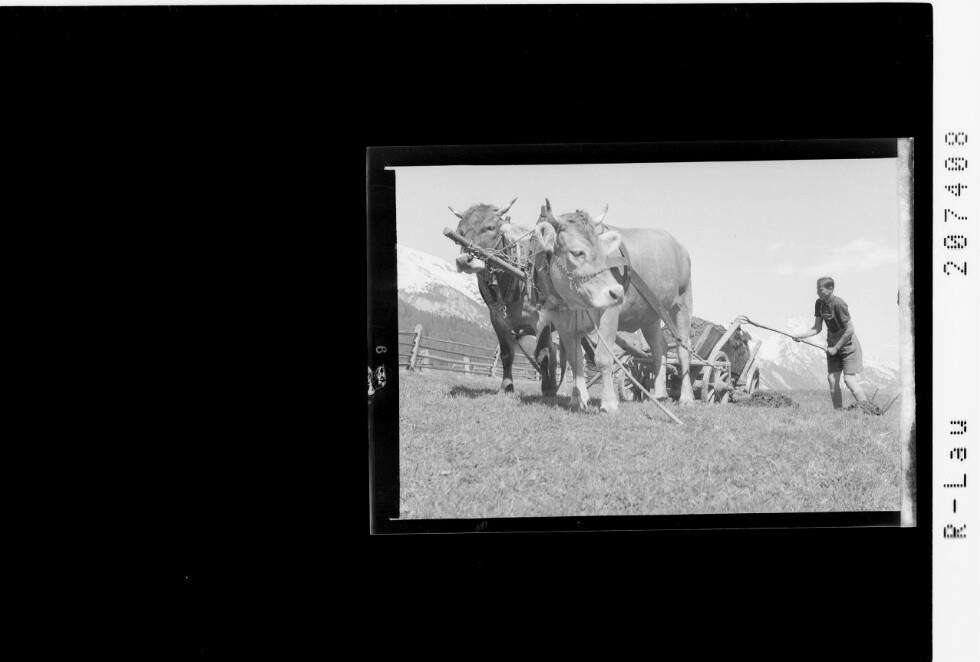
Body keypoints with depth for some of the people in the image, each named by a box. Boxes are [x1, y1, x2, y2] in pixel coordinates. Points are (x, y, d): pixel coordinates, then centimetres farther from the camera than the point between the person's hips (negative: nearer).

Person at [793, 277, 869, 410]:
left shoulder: (839, 304, -23)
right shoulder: (819, 303, -1)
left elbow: (850, 330, -22)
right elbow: (817, 328, 5)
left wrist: (836, 348, -18)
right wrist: (802, 336, -11)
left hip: (848, 345, -7)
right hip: (833, 345, 7)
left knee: (849, 380, -14)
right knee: (832, 380, 0)